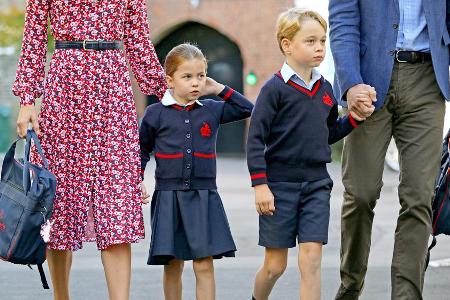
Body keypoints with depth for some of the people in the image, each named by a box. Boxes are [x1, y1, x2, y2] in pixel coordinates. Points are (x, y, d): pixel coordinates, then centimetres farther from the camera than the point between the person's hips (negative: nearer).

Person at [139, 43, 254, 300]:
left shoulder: (212, 110, 7)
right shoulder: (156, 114, 2)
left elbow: (248, 109, 15)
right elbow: (142, 151, 12)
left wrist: (219, 89, 8)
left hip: (204, 197, 1)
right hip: (168, 197, -1)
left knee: (204, 266, -5)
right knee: (173, 266, 4)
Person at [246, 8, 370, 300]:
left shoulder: (325, 88, 9)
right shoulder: (276, 88, -9)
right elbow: (255, 138, -11)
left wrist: (354, 118, 4)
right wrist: (260, 185, -16)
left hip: (317, 184, 4)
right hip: (280, 185, -4)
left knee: (312, 259, -6)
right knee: (275, 264, 4)